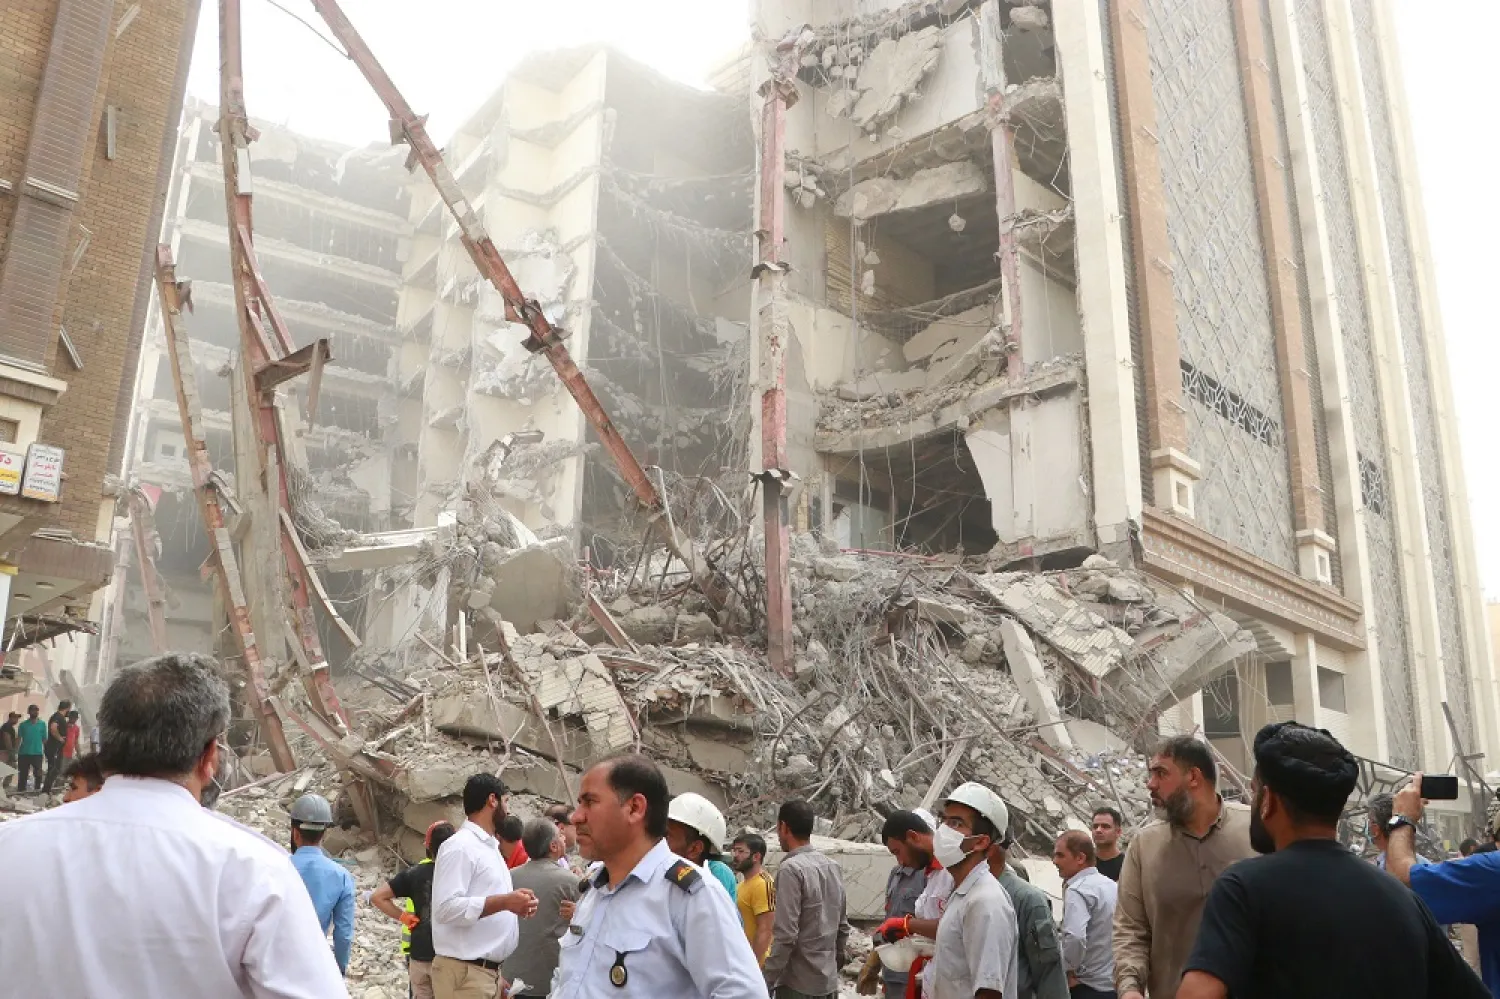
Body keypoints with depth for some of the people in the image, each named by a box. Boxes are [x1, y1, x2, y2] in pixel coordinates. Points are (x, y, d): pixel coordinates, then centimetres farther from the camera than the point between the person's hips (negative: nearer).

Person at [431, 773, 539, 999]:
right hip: (464, 972, -9)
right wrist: (504, 902, -24)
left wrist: (514, 906, 3)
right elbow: (446, 908, -23)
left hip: (489, 970, 9)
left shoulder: (490, 847, 16)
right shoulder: (460, 846, -13)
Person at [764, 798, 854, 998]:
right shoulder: (832, 866, 7)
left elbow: (785, 935, -21)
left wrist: (766, 983, -14)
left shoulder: (791, 869, -16)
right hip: (829, 981, 7)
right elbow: (843, 926, 14)